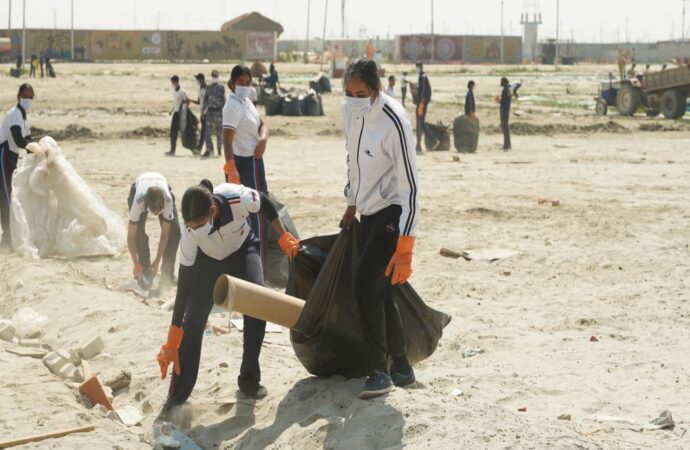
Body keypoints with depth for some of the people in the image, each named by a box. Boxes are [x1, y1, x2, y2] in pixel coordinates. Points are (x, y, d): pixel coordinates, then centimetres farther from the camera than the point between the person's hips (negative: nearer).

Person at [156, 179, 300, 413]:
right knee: (192, 322, -12)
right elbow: (184, 281, -31)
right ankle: (176, 398, -4)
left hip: (243, 250, 1)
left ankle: (249, 379, 0)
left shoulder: (238, 198, -40)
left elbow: (266, 205, -15)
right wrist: (173, 339, -31)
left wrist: (284, 237, -7)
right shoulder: (190, 231, -36)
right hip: (208, 260, -1)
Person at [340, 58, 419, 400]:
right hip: (369, 209, 8)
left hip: (392, 211, -8)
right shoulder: (349, 111, -3)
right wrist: (352, 203, 23)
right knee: (378, 291, 10)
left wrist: (405, 249, -27)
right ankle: (401, 368, 21)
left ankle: (379, 371, -3)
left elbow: (409, 186, -25)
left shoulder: (394, 122, -26)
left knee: (366, 287, -14)